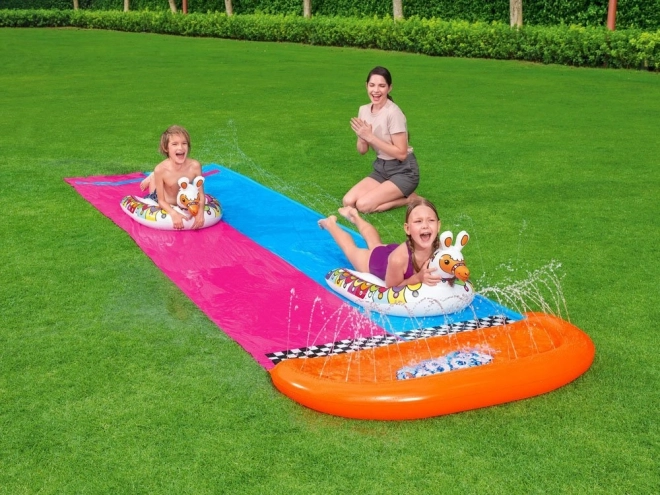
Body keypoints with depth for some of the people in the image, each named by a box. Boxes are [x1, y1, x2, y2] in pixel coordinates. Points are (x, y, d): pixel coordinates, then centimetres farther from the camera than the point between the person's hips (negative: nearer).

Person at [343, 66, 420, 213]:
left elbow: (401, 153, -22)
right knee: (348, 202, -9)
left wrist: (370, 137, -24)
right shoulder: (364, 110, 1)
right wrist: (362, 137, -18)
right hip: (381, 168, 7)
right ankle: (399, 195, 8)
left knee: (363, 205, -21)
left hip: (403, 171, -7)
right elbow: (362, 151, 6)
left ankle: (408, 199, 0)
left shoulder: (393, 113, -21)